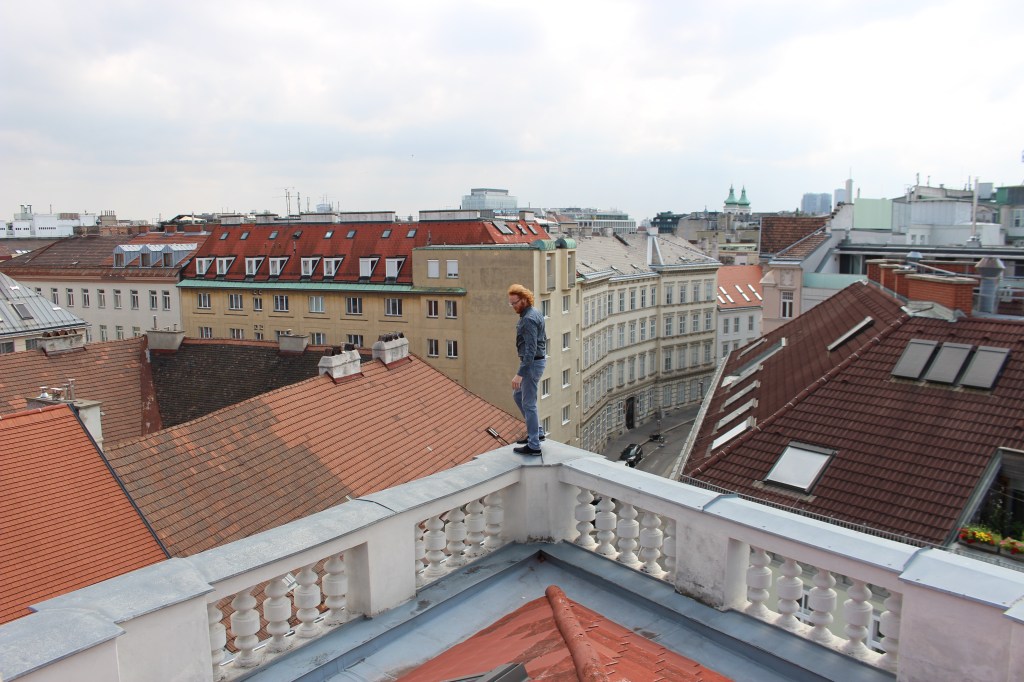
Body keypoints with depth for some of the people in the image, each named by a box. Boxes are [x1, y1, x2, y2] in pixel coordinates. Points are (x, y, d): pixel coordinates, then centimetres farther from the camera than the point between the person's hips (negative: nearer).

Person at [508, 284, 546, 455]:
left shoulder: (528, 319, -22)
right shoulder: (535, 313, 10)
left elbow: (531, 349, -27)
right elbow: (543, 338, 19)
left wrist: (520, 374, -29)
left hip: (532, 364, -11)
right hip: (537, 361, 11)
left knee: (529, 403, -3)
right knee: (517, 395, 21)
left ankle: (534, 446, 5)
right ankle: (536, 432, 25)